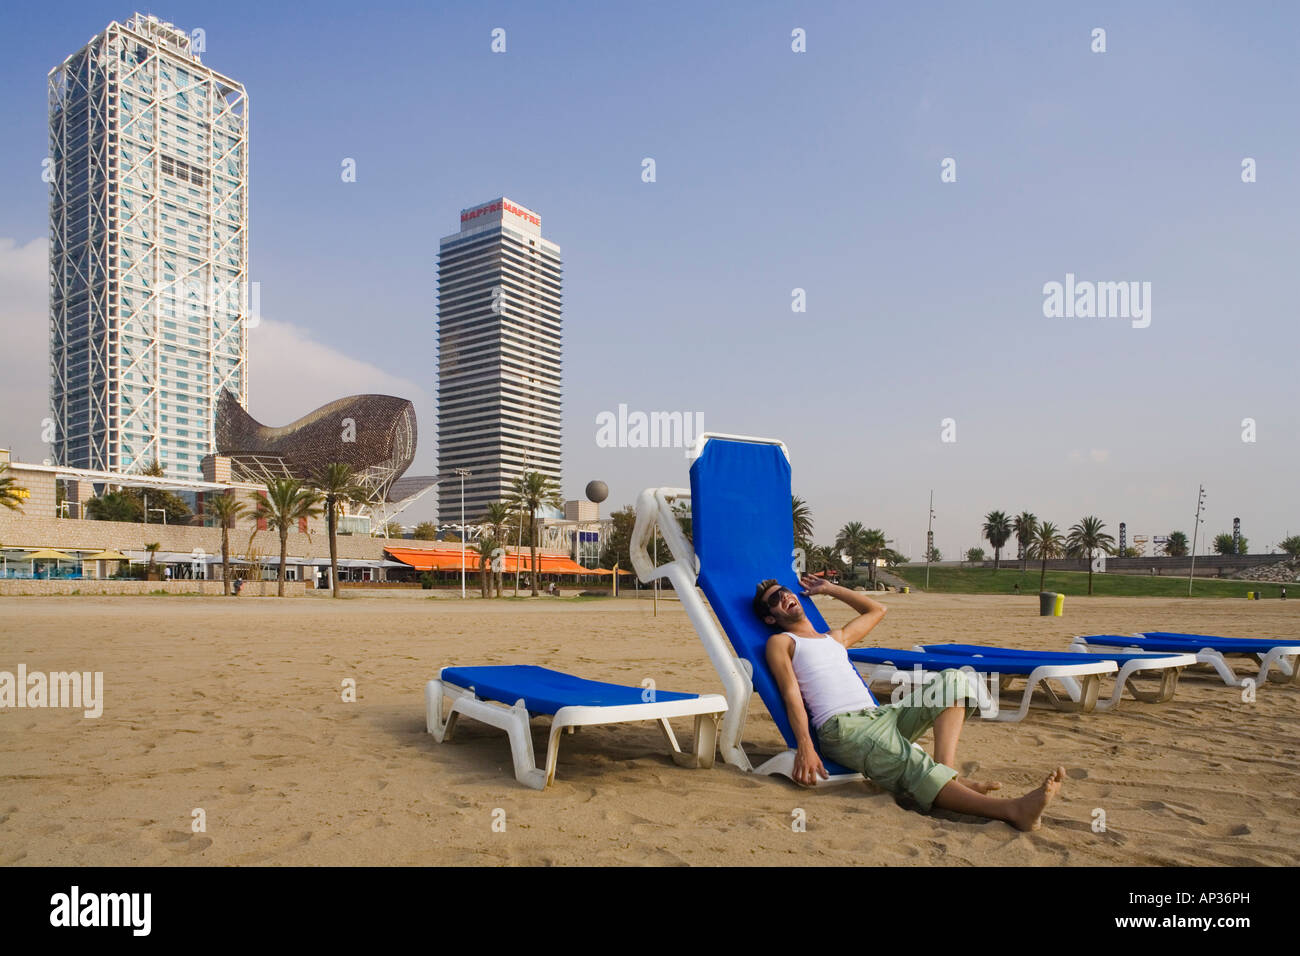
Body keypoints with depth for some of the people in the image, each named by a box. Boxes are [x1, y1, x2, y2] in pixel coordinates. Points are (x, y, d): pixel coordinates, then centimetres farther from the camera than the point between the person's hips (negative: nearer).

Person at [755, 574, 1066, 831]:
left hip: (879, 715, 8)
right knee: (907, 762, -36)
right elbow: (792, 696, -4)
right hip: (841, 727, -8)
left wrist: (830, 589, 46)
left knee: (953, 680, -5)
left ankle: (947, 772, -28)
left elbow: (876, 610, 47)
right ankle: (1011, 810, -55)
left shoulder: (836, 637, 32)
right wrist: (805, 747, -19)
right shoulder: (780, 643, 12)